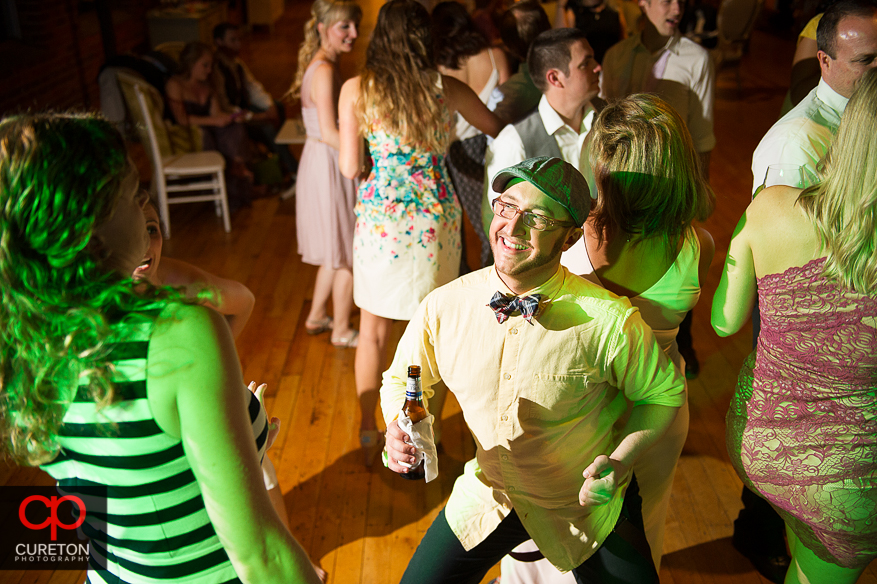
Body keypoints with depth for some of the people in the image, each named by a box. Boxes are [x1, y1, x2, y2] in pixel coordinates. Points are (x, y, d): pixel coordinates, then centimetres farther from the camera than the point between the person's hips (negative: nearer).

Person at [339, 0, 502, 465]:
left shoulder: (356, 89, -6)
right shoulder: (447, 89, -3)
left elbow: (349, 168, -6)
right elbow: (499, 130, 11)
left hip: (378, 219, -1)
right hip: (435, 220, 1)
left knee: (372, 332, 15)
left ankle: (368, 437, 28)